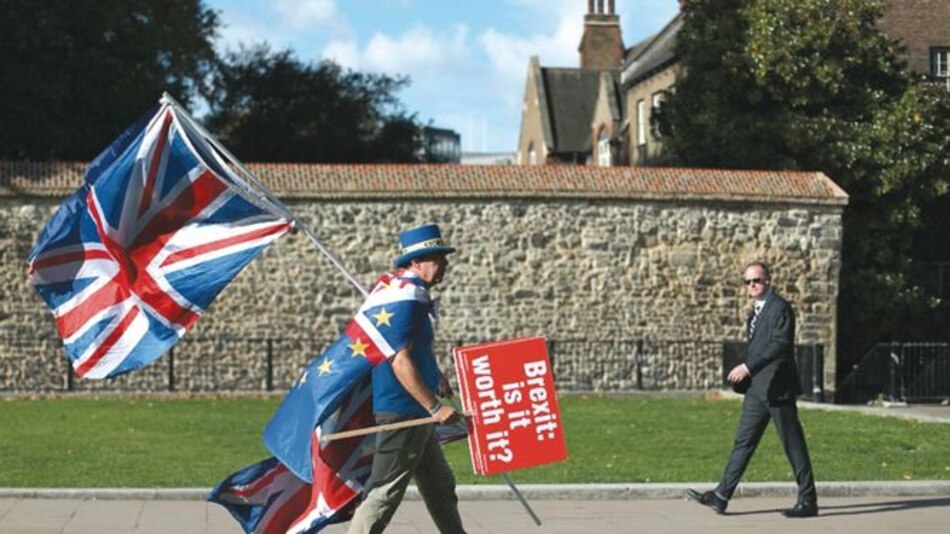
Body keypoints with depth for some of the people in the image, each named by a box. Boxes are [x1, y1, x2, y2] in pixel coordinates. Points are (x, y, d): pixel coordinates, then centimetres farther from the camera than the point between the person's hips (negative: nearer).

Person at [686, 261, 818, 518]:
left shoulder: (779, 308, -11)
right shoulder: (757, 311, 18)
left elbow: (781, 344, -20)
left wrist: (747, 366, -20)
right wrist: (745, 370, 10)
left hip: (776, 386, -9)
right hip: (756, 388, 9)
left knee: (792, 443, -1)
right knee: (743, 441, 7)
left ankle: (808, 501, 6)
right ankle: (722, 495, 6)